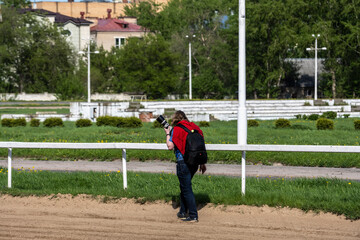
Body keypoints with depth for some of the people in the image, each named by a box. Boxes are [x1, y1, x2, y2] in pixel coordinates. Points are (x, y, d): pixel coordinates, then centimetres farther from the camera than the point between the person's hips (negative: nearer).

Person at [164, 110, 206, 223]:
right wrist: (202, 163, 18)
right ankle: (183, 212, 29)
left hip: (183, 162, -7)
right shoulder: (193, 127, 11)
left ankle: (193, 216, -3)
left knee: (186, 189, -2)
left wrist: (168, 134, 4)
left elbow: (170, 146, -12)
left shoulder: (177, 129, -8)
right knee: (184, 187, 21)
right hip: (194, 162, 7)